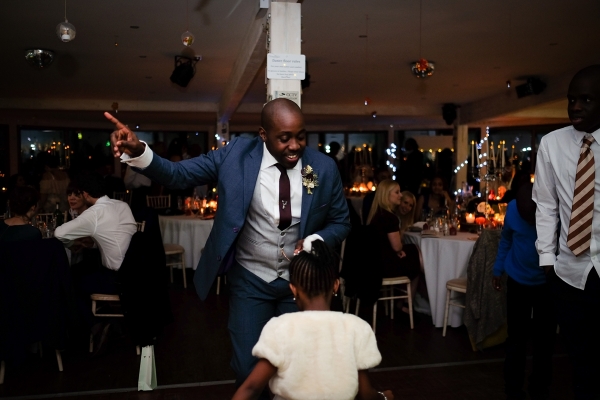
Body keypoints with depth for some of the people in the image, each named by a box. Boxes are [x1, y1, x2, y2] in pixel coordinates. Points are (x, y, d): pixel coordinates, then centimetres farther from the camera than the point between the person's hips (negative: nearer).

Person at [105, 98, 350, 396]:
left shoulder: (324, 168, -10)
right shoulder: (236, 155, -13)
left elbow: (341, 223, 2)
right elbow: (178, 175, -16)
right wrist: (137, 151, -34)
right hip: (250, 280, -1)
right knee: (248, 367, 9)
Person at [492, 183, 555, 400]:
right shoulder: (513, 209, -14)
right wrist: (498, 270, 8)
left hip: (548, 283, -1)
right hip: (518, 281, 1)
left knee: (545, 340, 6)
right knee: (516, 339, 6)